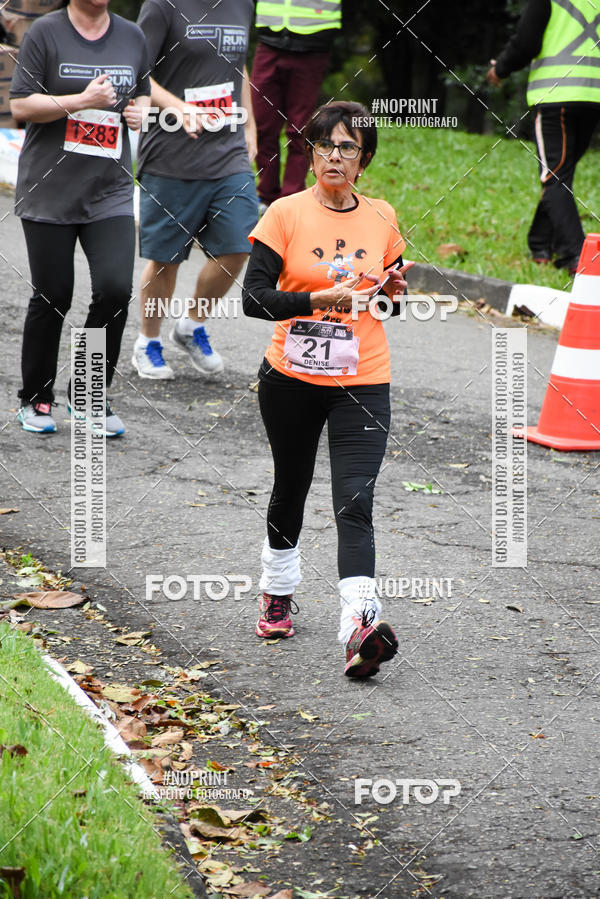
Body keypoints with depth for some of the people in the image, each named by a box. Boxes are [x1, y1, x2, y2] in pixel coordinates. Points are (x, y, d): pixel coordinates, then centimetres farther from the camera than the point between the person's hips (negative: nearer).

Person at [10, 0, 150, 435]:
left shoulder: (132, 37, 10)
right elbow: (20, 105, -8)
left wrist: (139, 112, 2)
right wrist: (83, 100, -17)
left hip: (110, 191, 3)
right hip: (49, 191, -3)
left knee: (116, 288, -10)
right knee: (52, 297, 2)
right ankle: (36, 399, 21)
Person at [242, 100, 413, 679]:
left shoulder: (381, 218, 4)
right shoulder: (286, 214, -6)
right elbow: (254, 298, -13)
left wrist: (395, 288, -5)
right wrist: (321, 300, -24)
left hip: (362, 382, 0)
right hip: (291, 380, 0)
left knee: (354, 505, -15)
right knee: (290, 490, 20)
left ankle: (360, 629, -29)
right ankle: (277, 594, 45)